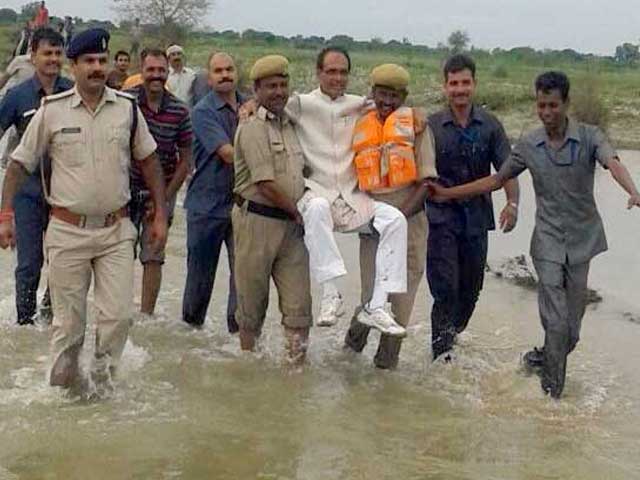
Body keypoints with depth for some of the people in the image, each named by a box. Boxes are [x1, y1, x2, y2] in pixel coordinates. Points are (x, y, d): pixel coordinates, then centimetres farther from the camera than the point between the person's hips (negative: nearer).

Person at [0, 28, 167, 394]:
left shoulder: (127, 109, 3)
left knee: (119, 315, -2)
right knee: (69, 321, 6)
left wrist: (161, 215, 10)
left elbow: (149, 161, 13)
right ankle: (64, 388, 27)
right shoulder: (52, 110, -2)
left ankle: (103, 380, 19)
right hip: (67, 231, -1)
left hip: (116, 230, 1)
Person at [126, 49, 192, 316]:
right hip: (127, 189, 0)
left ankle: (146, 315, 10)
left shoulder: (179, 111, -5)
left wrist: (165, 197, -4)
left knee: (153, 257, 2)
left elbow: (185, 160, 1)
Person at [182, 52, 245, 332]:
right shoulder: (203, 112, -8)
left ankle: (239, 328, 14)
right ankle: (191, 324, 25)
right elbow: (228, 154, -18)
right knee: (201, 271, 8)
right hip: (208, 203, -4)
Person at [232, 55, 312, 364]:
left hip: (292, 225, 6)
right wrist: (298, 213, -6)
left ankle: (297, 365, 6)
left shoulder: (290, 125, 14)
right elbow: (266, 185, -14)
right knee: (253, 304, 8)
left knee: (299, 306, 1)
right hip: (258, 220, -6)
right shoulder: (253, 128, -9)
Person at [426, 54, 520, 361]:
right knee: (445, 288, -8)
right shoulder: (431, 126, -2)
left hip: (477, 218, 3)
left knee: (471, 288, 14)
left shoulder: (489, 125, 2)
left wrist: (512, 203, -15)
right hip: (442, 218, -3)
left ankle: (452, 336, 37)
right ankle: (441, 352, 2)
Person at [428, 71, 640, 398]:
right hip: (549, 240, 0)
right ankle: (553, 389, 7)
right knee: (555, 319, -8)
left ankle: (549, 358, 37)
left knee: (572, 322, 9)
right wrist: (447, 193, 4)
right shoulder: (529, 146, 0)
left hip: (582, 239, 0)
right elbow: (496, 180, 8)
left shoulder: (589, 137, -8)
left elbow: (613, 163, -27)